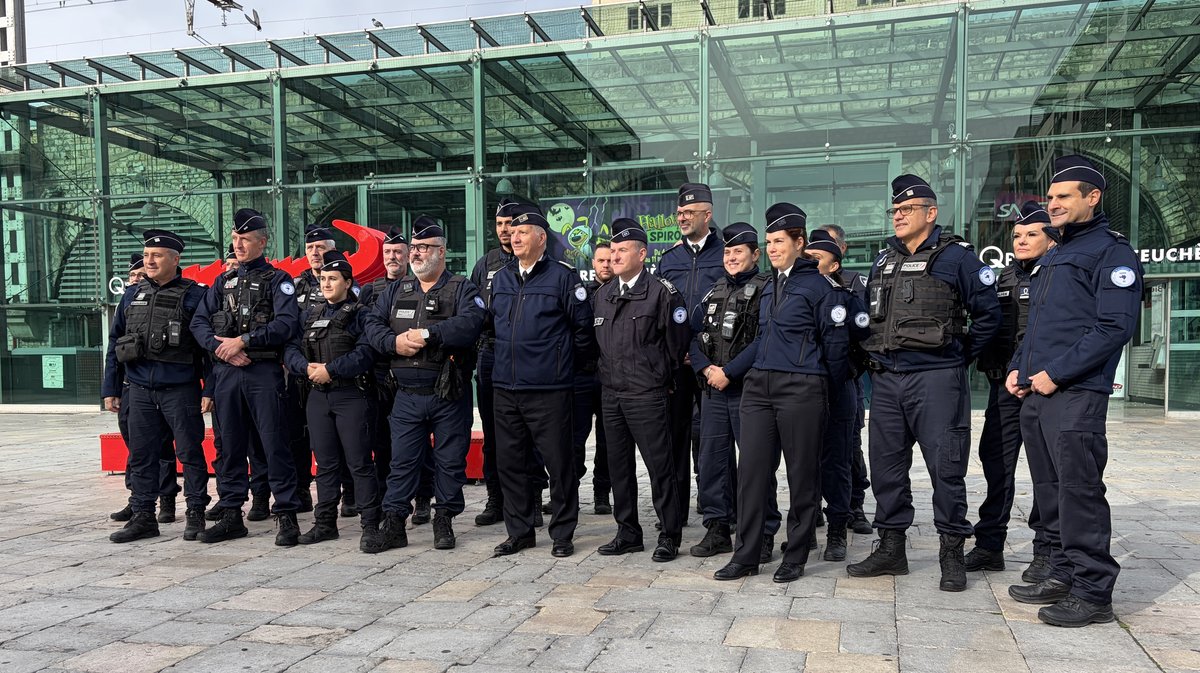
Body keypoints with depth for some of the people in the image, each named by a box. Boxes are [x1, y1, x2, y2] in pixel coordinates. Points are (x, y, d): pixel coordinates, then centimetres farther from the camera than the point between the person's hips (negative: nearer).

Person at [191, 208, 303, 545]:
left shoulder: (277, 280, 1)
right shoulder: (223, 282, 18)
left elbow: (287, 324, -13)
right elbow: (199, 322, 10)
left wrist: (242, 341, -15)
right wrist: (219, 346, -8)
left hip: (264, 371, -5)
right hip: (226, 373, 5)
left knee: (274, 445, -4)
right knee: (230, 445, 10)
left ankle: (286, 515, 2)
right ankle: (231, 515, 19)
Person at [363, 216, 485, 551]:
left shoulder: (462, 289, -1)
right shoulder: (396, 291, 15)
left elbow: (470, 323, -20)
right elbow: (372, 323, 7)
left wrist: (428, 333, -22)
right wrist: (394, 342, -12)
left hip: (450, 395, -3)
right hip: (407, 395, 3)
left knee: (450, 460, 6)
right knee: (402, 460, 5)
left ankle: (444, 520, 20)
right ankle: (393, 523, 12)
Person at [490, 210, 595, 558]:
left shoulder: (563, 276, -4)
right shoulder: (500, 279, 13)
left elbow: (584, 327, -2)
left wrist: (567, 362, 4)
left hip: (549, 389, -6)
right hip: (506, 388, 6)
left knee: (559, 463, 1)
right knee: (510, 462, 11)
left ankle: (562, 534, 14)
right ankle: (519, 532, 23)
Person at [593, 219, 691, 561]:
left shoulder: (661, 292, -8)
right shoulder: (603, 294, 12)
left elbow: (677, 340, -3)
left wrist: (660, 374, 5)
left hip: (646, 395, -6)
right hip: (610, 393, 7)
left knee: (659, 466, -1)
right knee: (618, 466, 11)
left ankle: (670, 535, 10)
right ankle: (628, 533, 23)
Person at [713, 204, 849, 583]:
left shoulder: (819, 285, -5)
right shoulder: (769, 288, 17)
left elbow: (836, 342, -4)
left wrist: (828, 389, 3)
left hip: (801, 389, -7)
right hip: (759, 385, 7)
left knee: (803, 475, 4)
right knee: (752, 470, 3)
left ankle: (795, 558, 16)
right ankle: (746, 556, 10)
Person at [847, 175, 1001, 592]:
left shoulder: (955, 256, -3)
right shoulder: (884, 260, 16)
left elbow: (988, 313, -2)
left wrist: (961, 356, 0)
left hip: (935, 378, -6)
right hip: (886, 380, 6)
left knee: (945, 466, -2)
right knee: (886, 464, 9)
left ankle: (952, 554, 11)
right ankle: (891, 550, 20)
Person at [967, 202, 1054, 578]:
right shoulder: (1004, 279, 16)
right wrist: (988, 365, 6)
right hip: (1004, 382, 6)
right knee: (995, 461, 8)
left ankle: (1046, 551, 12)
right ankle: (990, 545, 17)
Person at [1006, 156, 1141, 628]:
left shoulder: (1111, 251, -4)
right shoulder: (1053, 257, 22)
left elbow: (1115, 326, -14)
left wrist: (1056, 373, -17)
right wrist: (1017, 368, 11)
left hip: (1075, 394, -8)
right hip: (1033, 394, 9)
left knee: (1079, 491, -6)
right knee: (1049, 491, 12)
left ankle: (1093, 592, 2)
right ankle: (1064, 575, 22)